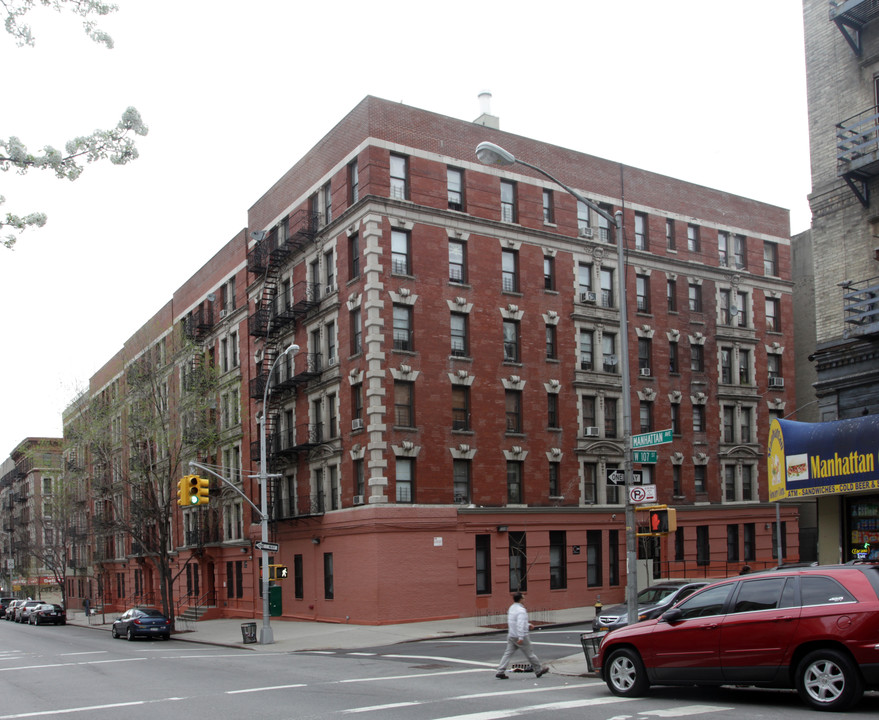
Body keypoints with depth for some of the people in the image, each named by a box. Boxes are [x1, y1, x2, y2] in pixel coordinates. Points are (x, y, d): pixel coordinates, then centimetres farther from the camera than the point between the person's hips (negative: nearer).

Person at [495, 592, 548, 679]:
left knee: (508, 653, 4)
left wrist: (527, 625, 25)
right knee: (529, 654, 6)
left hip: (511, 636, 8)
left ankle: (500, 672, -3)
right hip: (520, 636, -8)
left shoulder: (511, 608, 10)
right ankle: (539, 670, 19)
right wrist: (521, 637, -30)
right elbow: (520, 624, -27)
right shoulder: (521, 610, -18)